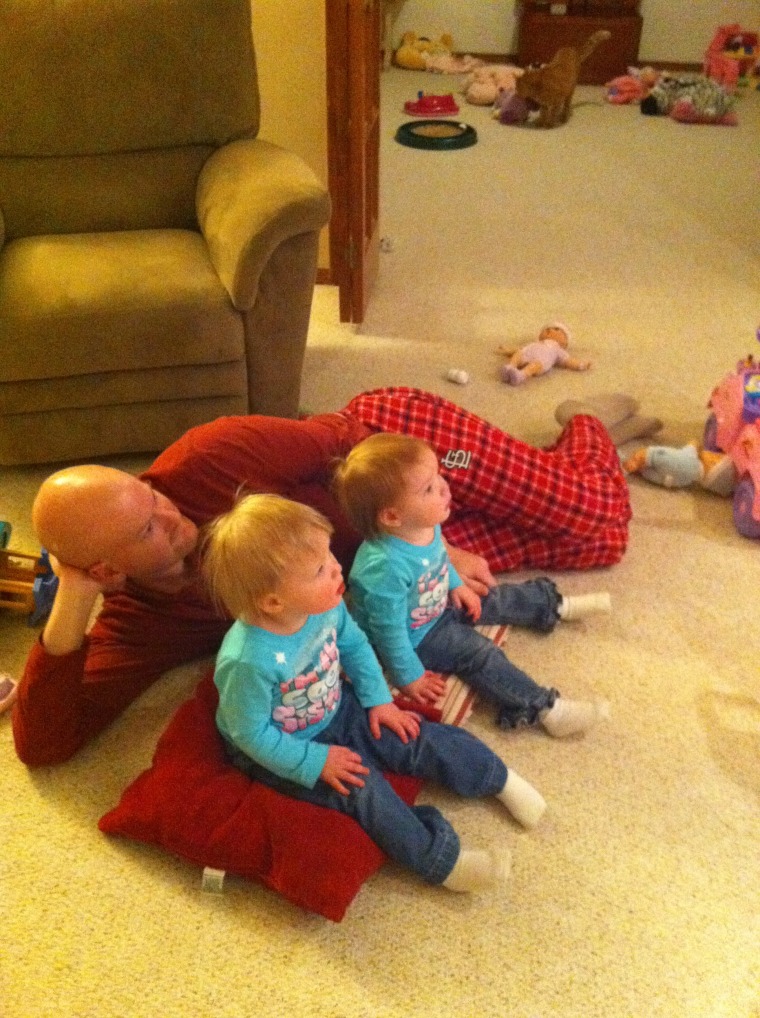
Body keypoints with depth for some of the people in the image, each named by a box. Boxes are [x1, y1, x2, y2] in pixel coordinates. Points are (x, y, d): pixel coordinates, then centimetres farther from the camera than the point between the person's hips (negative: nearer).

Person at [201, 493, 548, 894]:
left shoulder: (325, 605, -20)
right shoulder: (248, 662, -39)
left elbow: (353, 644, 1)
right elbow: (252, 734, -26)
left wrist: (379, 700, -1)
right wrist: (315, 762, -22)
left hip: (336, 711, 6)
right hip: (275, 751, -6)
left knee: (420, 738, 0)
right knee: (363, 787, -20)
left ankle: (499, 780, 19)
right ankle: (442, 861, -7)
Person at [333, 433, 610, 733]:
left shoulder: (425, 527, -19)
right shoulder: (385, 567, -43)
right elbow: (390, 632, -31)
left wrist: (456, 585, 10)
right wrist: (410, 678, -21)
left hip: (438, 603, 8)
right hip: (416, 637, -8)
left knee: (492, 600, 15)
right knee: (478, 653, -14)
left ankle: (555, 604, 37)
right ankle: (543, 709, -8)